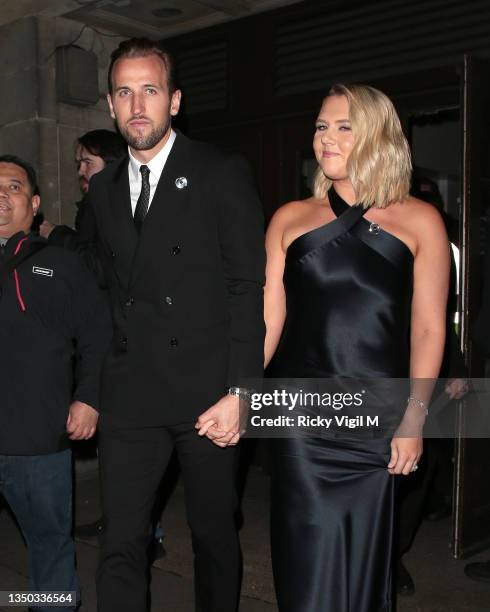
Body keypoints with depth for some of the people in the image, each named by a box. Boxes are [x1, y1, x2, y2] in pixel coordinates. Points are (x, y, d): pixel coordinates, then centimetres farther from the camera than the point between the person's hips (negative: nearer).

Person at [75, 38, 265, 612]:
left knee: (214, 534, 12)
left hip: (206, 391, -3)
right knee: (120, 544, 3)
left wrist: (239, 393, -12)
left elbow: (248, 288, -7)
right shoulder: (103, 187, 12)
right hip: (130, 394, 4)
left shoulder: (223, 174, -3)